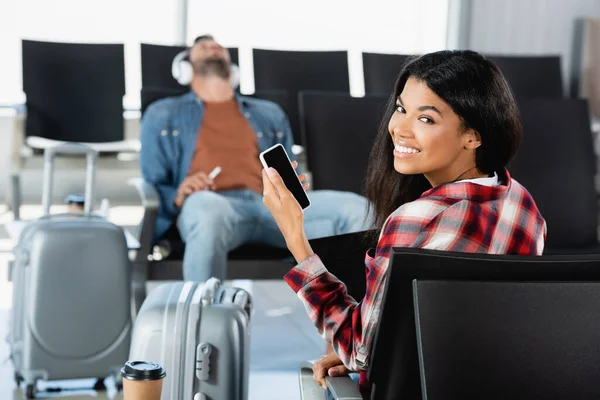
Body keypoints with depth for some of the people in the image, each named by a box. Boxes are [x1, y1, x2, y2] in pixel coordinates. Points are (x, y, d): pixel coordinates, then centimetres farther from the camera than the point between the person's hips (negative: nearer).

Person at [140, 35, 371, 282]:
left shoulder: (270, 114, 32)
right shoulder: (163, 114, 25)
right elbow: (151, 188, 16)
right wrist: (178, 197, -8)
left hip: (272, 205, 3)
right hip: (209, 205, -3)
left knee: (357, 210, -25)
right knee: (207, 211, -44)